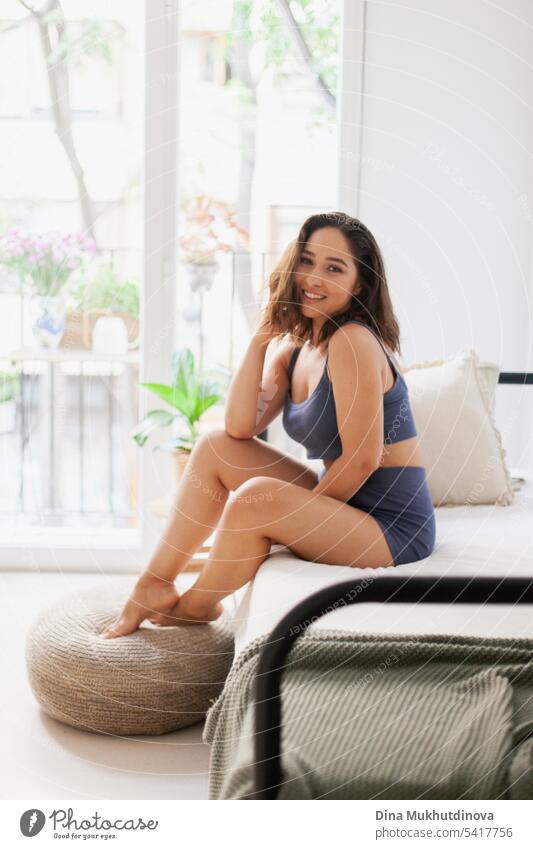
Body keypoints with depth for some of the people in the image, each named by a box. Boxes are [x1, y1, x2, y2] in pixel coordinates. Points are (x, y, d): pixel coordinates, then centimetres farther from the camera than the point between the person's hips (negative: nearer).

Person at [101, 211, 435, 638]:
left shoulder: (353, 341, -19)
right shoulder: (294, 348, 8)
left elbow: (362, 460, -20)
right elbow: (240, 427, -4)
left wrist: (297, 516, -9)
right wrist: (261, 335, -6)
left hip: (392, 523, -9)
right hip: (339, 503, 9)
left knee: (257, 496, -30)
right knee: (215, 446, 2)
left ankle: (197, 605, -1)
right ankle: (156, 583, 3)